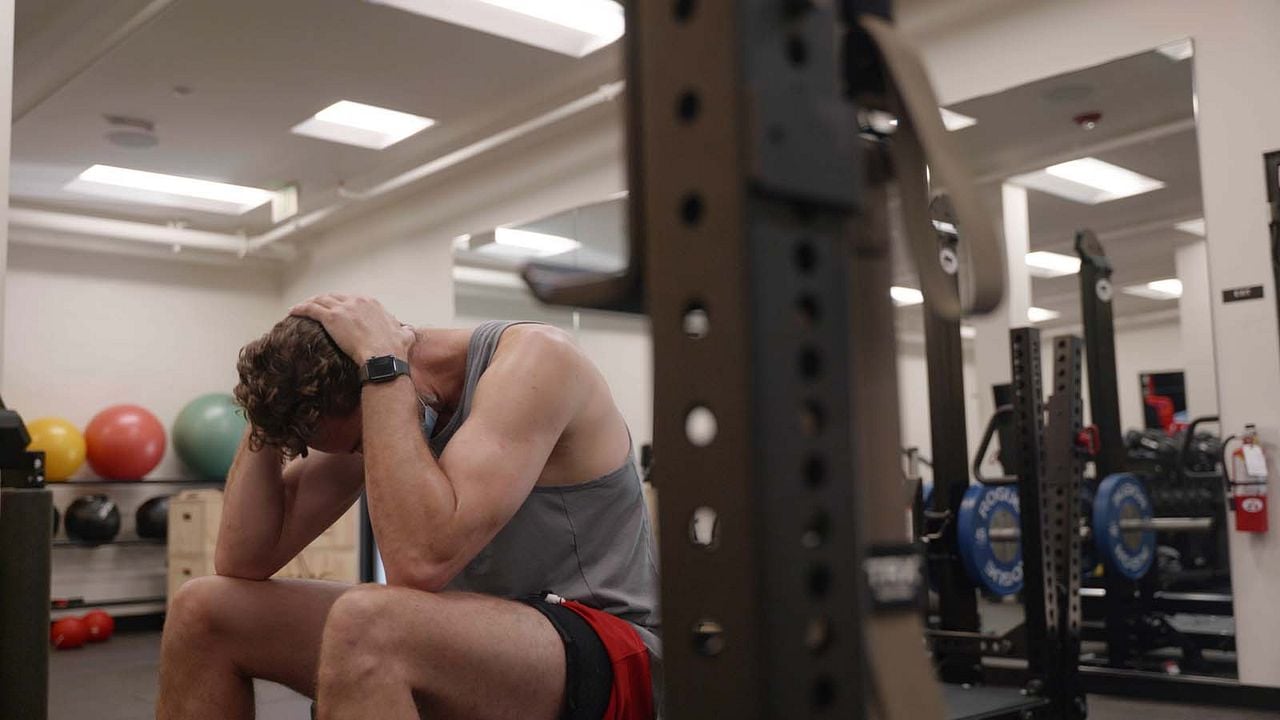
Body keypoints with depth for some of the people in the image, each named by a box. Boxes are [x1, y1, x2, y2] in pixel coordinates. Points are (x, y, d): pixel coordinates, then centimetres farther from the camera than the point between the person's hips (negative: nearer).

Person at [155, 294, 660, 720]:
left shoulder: (534, 360, -19)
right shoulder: (360, 407, 4)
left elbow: (421, 562, -32)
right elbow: (243, 562, 2)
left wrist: (382, 362, -26)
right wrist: (265, 404, -6)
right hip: (479, 639, 8)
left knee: (367, 626, -38)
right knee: (203, 611, 1)